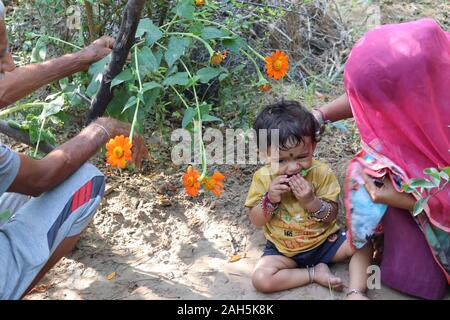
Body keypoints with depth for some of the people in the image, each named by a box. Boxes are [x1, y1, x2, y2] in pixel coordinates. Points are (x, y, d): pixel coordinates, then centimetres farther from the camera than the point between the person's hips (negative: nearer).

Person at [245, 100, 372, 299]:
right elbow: (256, 220, -6)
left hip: (324, 240, 0)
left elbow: (331, 216, -11)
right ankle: (315, 273, -13)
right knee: (260, 279, -24)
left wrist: (311, 201, -30)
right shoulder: (263, 177, -11)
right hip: (283, 249, 0)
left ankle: (355, 292, -13)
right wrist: (270, 199, -25)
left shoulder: (322, 173, -14)